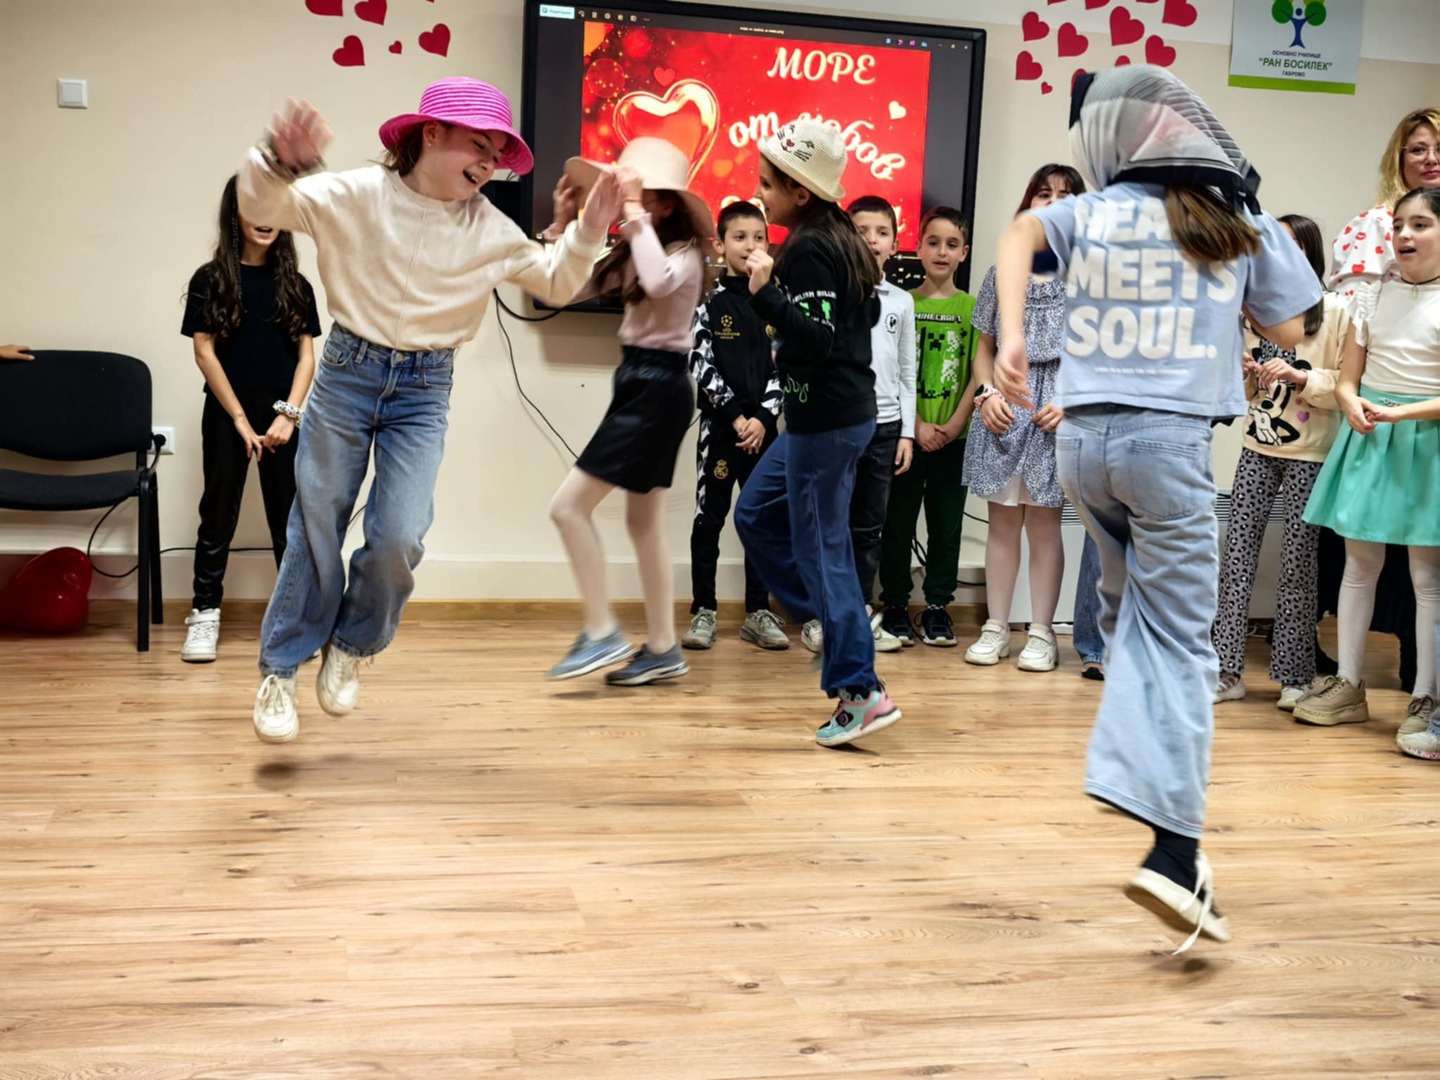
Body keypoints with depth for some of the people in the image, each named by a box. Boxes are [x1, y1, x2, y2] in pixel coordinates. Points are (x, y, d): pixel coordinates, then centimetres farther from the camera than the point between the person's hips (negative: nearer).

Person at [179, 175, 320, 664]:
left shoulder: (295, 284, 7)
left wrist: (289, 413, -9)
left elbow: (307, 354, 4)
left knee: (289, 517, 4)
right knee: (219, 513, 2)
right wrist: (241, 419, -9)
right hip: (227, 413, -2)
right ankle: (205, 615, 8)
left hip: (283, 414, 2)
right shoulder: (210, 280, 0)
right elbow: (205, 353, -4)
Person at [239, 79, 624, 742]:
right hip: (347, 372, -2)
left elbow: (557, 284, 10)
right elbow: (260, 208, -13)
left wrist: (587, 234, -8)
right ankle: (280, 669, 22)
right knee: (316, 531, 6)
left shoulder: (491, 230, 2)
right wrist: (280, 165, -35)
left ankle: (352, 646, 18)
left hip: (424, 390, 2)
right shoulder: (356, 196, -8)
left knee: (399, 538, -11)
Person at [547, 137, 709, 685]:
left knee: (568, 506, -10)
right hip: (641, 385, 10)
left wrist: (638, 219, -27)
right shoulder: (633, 252, 15)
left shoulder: (684, 252, -13)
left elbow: (657, 283, -38)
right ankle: (662, 649, 18)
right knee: (644, 522, 12)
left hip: (657, 389, -10)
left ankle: (602, 634, -3)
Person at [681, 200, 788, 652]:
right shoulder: (708, 305, -1)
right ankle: (703, 611, 9)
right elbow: (702, 369, -7)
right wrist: (736, 416, -13)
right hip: (719, 426, -2)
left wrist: (762, 418, -10)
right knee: (709, 518, 1)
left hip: (763, 427, 2)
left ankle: (758, 612, 14)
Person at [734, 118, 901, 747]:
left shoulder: (808, 251, -17)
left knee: (820, 547, -4)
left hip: (825, 421, -10)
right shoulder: (838, 241, 11)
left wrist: (766, 294, -32)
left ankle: (860, 691, 0)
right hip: (834, 412, 10)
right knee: (755, 513, 20)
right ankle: (830, 619, 23)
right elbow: (866, 314, 22)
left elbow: (816, 341, -24)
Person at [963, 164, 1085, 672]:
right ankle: (995, 627, 14)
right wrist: (986, 394, -4)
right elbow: (985, 349, 13)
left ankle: (1042, 633, 10)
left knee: (1043, 523, 2)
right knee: (1002, 520, 7)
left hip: (1057, 409, -2)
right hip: (1004, 406, 3)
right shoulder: (1002, 273, 10)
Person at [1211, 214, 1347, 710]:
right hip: (1258, 448, 4)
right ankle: (1228, 670, 4)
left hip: (1309, 454, -4)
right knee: (1236, 554, -1)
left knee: (1298, 562, 0)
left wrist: (1299, 376, -19)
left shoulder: (1335, 312, -5)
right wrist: (1246, 374, -3)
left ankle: (1295, 675, 11)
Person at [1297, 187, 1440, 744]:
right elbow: (1347, 380, 7)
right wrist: (1354, 407, -14)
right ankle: (1348, 687, 17)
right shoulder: (1374, 295, 7)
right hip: (1366, 439, 4)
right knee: (1359, 563, 9)